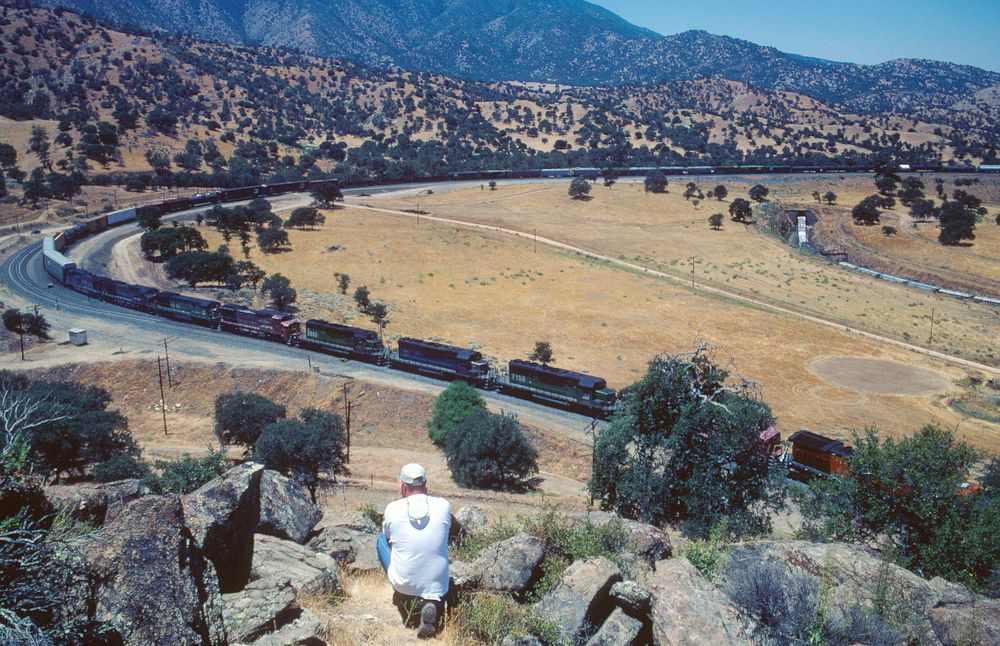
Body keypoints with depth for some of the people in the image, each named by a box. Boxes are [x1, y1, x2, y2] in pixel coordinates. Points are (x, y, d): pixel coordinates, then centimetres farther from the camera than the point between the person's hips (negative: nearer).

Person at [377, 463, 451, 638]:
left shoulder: (392, 508, -11)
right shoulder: (443, 506, -10)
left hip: (403, 583, 1)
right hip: (436, 587, -1)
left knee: (381, 540, 24)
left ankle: (405, 597, 16)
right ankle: (430, 602, 2)